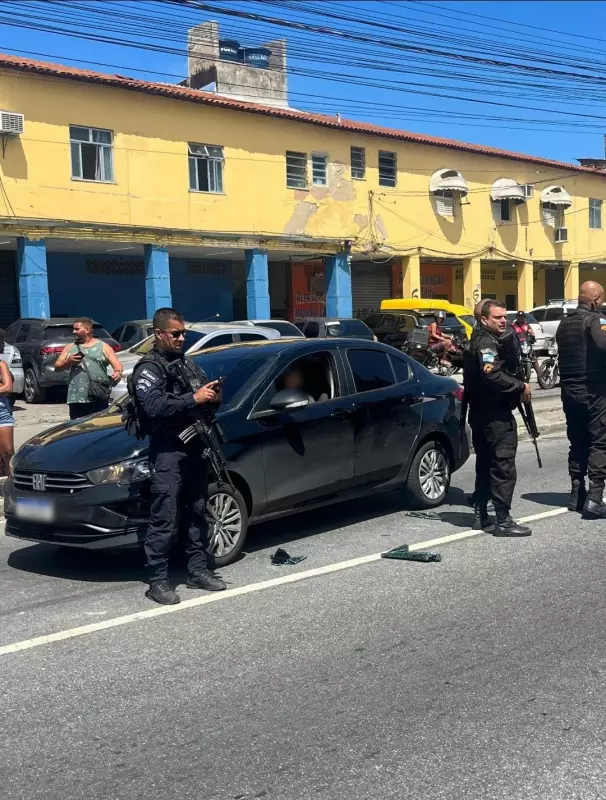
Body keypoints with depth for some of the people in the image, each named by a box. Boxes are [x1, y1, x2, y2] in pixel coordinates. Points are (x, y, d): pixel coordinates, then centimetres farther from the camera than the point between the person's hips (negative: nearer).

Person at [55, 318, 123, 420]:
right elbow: (57, 366, 16)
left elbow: (117, 364, 1)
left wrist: (118, 373, -23)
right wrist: (68, 362, -5)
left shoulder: (103, 347, 10)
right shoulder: (70, 348, 19)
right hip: (76, 398, 3)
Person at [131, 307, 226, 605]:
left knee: (197, 513, 13)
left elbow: (204, 394, 24)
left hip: (195, 447, 8)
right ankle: (158, 581, 1)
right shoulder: (148, 368, -6)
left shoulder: (187, 362, 18)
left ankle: (198, 570, 24)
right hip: (167, 452, -8)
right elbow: (153, 406, -21)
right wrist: (193, 399, -22)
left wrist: (212, 395, 1)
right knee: (163, 519, -6)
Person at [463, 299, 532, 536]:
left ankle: (480, 515, 22)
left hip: (481, 413, 11)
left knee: (485, 464, 16)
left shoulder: (480, 342, 18)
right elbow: (492, 376, -30)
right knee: (503, 466, -9)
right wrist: (521, 386, -20)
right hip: (496, 415, -11)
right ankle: (503, 521, -9)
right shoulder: (487, 343, -15)